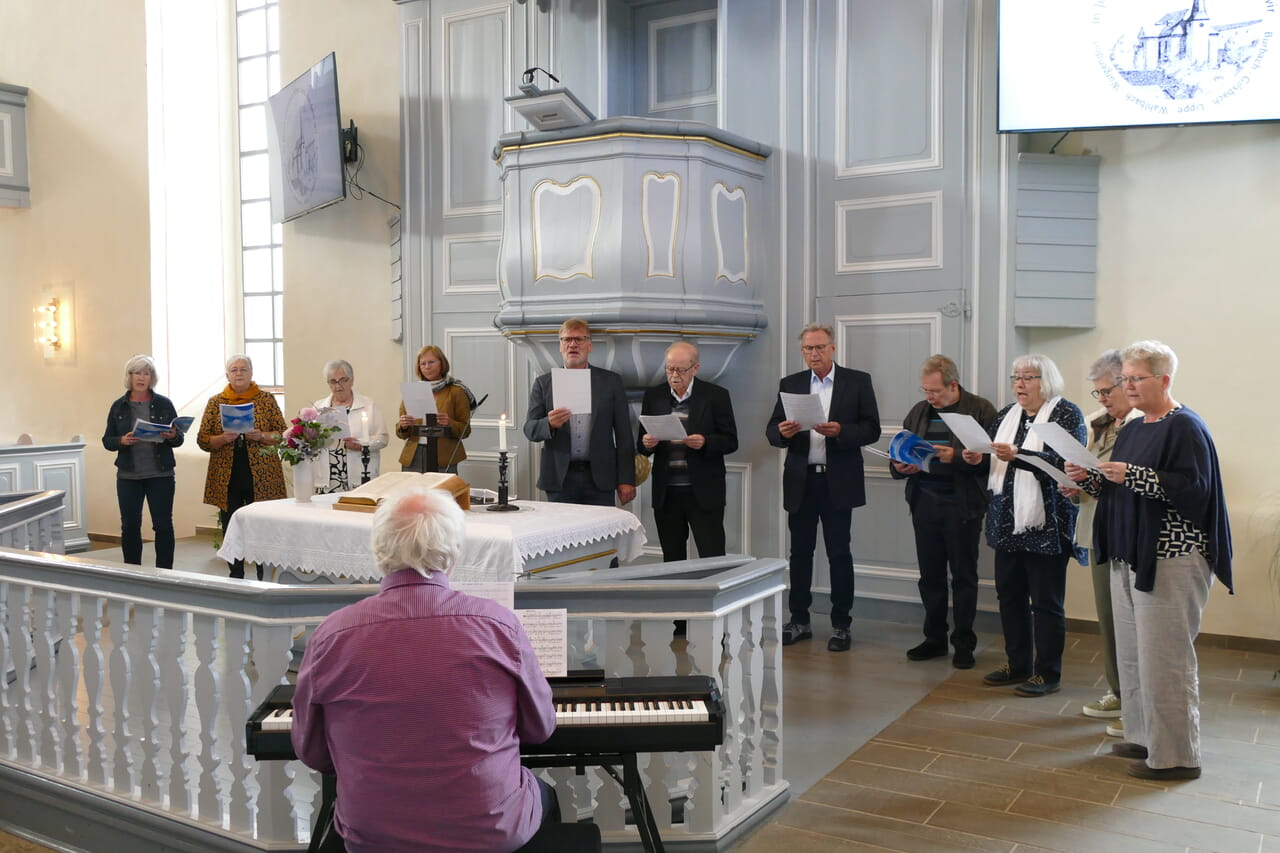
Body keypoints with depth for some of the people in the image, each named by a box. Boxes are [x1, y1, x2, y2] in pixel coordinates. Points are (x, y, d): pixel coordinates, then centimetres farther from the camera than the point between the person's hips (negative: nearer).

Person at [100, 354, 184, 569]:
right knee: (130, 526, 6)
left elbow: (180, 437, 4)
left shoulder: (164, 404, 3)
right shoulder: (118, 407, 6)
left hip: (160, 474, -1)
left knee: (163, 525, 1)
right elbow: (107, 440, 6)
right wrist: (122, 441, -15)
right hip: (128, 476, 1)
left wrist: (172, 436, -18)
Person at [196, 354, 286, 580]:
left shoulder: (266, 399, 5)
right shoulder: (215, 402, 8)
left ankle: (265, 578, 9)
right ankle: (236, 577, 18)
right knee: (230, 531, 6)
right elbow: (202, 440, 5)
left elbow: (282, 434, 3)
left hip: (261, 477, -1)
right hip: (226, 479, 2)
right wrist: (223, 439, -14)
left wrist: (261, 436, -15)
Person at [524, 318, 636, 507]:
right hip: (559, 478, 0)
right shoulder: (543, 383, 9)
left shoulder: (611, 381, 7)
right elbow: (529, 429, 3)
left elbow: (623, 434, 5)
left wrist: (626, 479, 0)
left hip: (599, 479, 0)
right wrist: (549, 424, -19)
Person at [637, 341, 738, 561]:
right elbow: (641, 445, 12)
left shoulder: (716, 395, 0)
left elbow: (730, 442, -1)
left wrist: (705, 442, -20)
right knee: (672, 560, 9)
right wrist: (646, 443, -12)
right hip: (666, 494, 3)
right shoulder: (653, 396, 8)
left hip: (703, 493, -3)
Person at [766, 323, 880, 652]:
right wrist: (782, 432, -17)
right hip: (800, 481, 3)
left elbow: (872, 428, -3)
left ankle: (841, 625, 13)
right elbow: (772, 430, 6)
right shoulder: (790, 384, 9)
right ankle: (799, 621, 19)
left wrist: (840, 431, -20)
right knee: (800, 552, 8)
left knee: (839, 554, 3)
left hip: (838, 481, -3)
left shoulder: (858, 381, 2)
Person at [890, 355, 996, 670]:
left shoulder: (980, 410, -5)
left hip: (962, 505, -5)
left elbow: (990, 457, -12)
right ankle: (935, 638, 22)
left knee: (964, 576, 5)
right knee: (930, 575, 11)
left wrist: (957, 458, -23)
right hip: (925, 502, 5)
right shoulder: (919, 411, 12)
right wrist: (899, 466, -4)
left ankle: (964, 643, 16)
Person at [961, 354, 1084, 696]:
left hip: (1046, 526, -7)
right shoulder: (1006, 415, 13)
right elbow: (996, 463, 18)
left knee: (1046, 602, 2)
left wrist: (1017, 456, -31)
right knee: (1010, 595, 14)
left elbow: (1065, 462, -21)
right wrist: (977, 459, -4)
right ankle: (1017, 665, 27)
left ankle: (1048, 674, 14)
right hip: (1007, 524, 7)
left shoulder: (1066, 414, -7)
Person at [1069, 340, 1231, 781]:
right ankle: (1143, 736, 27)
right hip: (1129, 555, 9)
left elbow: (1195, 488, -21)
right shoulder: (1132, 429, 14)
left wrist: (1133, 475, -27)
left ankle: (1175, 756, 8)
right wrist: (1090, 479, 1)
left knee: (1164, 656, -4)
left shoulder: (1185, 428, -11)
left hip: (1170, 560, -9)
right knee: (1131, 652, 14)